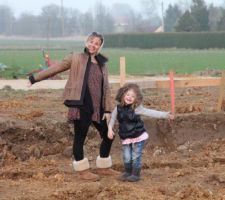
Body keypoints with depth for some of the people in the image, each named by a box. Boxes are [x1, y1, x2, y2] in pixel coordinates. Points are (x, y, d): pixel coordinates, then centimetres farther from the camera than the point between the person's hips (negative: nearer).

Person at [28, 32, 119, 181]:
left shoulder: (102, 64, 13)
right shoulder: (76, 59, 1)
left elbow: (106, 88, 11)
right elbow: (55, 69, 3)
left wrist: (108, 109, 4)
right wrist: (34, 78, 2)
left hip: (98, 108, 6)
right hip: (81, 106, -6)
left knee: (108, 136, 9)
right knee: (80, 137, -1)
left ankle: (103, 167, 25)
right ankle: (82, 170, 12)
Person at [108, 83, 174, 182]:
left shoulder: (137, 108, -11)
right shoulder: (118, 108, -2)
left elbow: (151, 113, -11)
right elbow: (112, 118, 10)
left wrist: (165, 115, -16)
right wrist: (110, 129, -4)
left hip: (138, 136, -3)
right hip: (125, 138, 3)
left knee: (136, 157, 0)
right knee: (126, 157, 5)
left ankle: (135, 174, 14)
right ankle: (127, 172, 27)